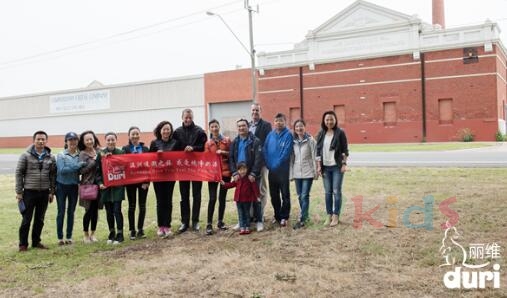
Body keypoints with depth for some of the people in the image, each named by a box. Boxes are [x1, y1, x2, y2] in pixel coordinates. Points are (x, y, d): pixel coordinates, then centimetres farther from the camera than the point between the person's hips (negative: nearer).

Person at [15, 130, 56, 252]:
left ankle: (36, 241, 23)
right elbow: (19, 173, -4)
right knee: (26, 219, 3)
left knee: (40, 219, 11)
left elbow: (53, 175, 7)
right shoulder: (26, 155, -5)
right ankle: (23, 244, 14)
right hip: (29, 192, -3)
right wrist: (19, 192, -6)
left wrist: (52, 192, 4)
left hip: (44, 192, 3)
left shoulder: (51, 157, 4)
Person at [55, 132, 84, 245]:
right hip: (62, 186, -2)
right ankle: (60, 237, 12)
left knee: (71, 212, 9)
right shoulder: (61, 155, -6)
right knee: (61, 212, 3)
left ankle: (69, 237, 19)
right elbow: (61, 170, -17)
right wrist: (77, 166, -22)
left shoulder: (80, 155, 2)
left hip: (74, 186, 3)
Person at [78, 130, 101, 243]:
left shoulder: (99, 152, 9)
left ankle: (93, 233, 22)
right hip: (88, 184, -4)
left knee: (95, 209, 9)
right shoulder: (83, 154, -3)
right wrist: (94, 160, -14)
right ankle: (86, 234, 16)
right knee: (89, 210, -1)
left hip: (98, 184, 4)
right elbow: (82, 170, -13)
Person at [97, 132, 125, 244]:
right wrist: (100, 183, -6)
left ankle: (119, 234, 4)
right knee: (109, 211, 9)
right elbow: (98, 170, 3)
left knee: (117, 210, -5)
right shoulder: (101, 154, 3)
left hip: (117, 186, -2)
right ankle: (111, 233, 23)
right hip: (105, 186, 2)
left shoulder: (121, 153, 0)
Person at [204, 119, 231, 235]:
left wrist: (223, 152, -11)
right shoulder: (208, 143, 4)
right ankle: (209, 224, -3)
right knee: (213, 198, -8)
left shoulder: (227, 140, 4)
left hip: (225, 172, 1)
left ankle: (220, 222, 20)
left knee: (222, 198, 8)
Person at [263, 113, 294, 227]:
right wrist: (269, 164, -5)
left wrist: (276, 164, -15)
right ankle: (277, 216, 24)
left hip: (283, 169, -5)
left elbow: (286, 152, -13)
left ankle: (284, 217, 7)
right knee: (273, 194, 12)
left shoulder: (288, 135, -6)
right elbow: (265, 150, 7)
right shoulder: (270, 135, 9)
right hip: (271, 169, 5)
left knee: (285, 194, 0)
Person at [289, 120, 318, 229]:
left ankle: (301, 219, -8)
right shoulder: (293, 142, 8)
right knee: (300, 196, 8)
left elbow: (314, 157, -4)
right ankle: (305, 215, 22)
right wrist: (291, 174, 7)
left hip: (308, 172, -4)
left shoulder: (310, 140, -3)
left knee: (305, 196, -8)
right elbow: (291, 158, 9)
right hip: (297, 173, 5)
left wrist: (315, 172, -7)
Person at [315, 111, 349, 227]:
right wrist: (319, 166, 2)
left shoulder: (340, 133, -4)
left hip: (337, 166, -3)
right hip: (325, 167, 3)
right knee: (327, 192, 8)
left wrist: (344, 164, -10)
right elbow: (318, 150, 7)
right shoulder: (321, 134, 6)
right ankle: (329, 215, 16)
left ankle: (336, 216, 6)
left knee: (336, 191, -2)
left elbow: (345, 150, -4)